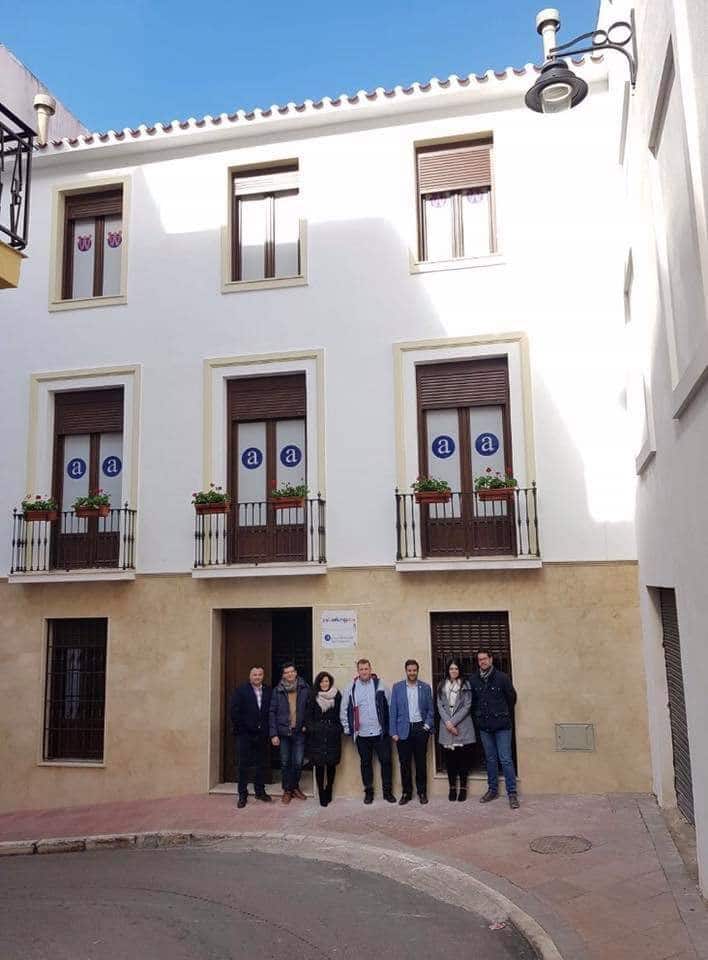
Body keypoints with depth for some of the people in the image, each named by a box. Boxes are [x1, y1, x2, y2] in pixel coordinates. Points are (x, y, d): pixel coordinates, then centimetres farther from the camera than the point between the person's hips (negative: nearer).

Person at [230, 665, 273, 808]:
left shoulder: (268, 691, 5)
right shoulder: (240, 691, -4)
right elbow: (235, 711, -8)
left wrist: (268, 729, -2)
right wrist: (240, 728, -10)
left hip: (262, 734, 3)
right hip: (245, 734, -3)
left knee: (261, 764, 11)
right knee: (244, 765, 3)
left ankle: (260, 791, 24)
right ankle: (242, 795, 11)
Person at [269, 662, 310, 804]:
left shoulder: (304, 688, -2)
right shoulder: (278, 690, -2)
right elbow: (272, 712, -2)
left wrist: (306, 724, -5)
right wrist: (273, 734, -7)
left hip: (299, 732, 0)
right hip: (283, 732, 0)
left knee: (298, 762, 2)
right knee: (285, 763, 8)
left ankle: (295, 787, 24)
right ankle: (287, 790, 23)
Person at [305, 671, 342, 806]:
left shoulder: (337, 696, 4)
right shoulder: (313, 697, 5)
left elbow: (341, 714, 4)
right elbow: (308, 715, 6)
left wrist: (339, 728, -5)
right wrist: (310, 727, -6)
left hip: (332, 736, 0)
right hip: (317, 736, 0)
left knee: (331, 764, 4)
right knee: (319, 765, -3)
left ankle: (328, 791, 18)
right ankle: (322, 795, 3)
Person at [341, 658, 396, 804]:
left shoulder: (380, 684, -2)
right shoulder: (351, 687, 0)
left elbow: (391, 705, 1)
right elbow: (344, 709, 5)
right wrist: (347, 728, 3)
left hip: (381, 732, -1)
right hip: (361, 734, 1)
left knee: (386, 761, 4)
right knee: (366, 763, 11)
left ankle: (387, 791, 17)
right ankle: (368, 791, 23)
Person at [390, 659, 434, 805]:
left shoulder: (425, 687, 5)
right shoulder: (397, 687, 2)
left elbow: (430, 709, 8)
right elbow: (393, 711, 2)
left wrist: (427, 725, -5)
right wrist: (393, 732, -3)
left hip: (420, 728, 0)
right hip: (403, 730, 0)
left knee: (421, 763, 5)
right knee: (404, 763, 3)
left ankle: (422, 792, 17)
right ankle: (406, 792, 14)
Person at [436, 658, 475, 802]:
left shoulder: (466, 685, 2)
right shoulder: (441, 685, 10)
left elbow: (467, 706, -5)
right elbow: (440, 705, 4)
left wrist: (453, 722, -11)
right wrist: (448, 723, -10)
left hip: (463, 727, -2)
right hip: (446, 727, 2)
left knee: (463, 758, 0)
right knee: (449, 759, 4)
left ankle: (463, 788, 10)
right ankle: (452, 788, 13)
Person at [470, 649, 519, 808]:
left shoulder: (502, 677, -8)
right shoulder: (474, 680, 1)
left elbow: (512, 698, 4)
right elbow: (473, 701, 14)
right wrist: (479, 716, 12)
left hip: (501, 725, -3)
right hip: (484, 726, 4)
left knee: (505, 759, -5)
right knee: (490, 759, 13)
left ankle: (512, 793, 2)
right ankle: (492, 790, 23)